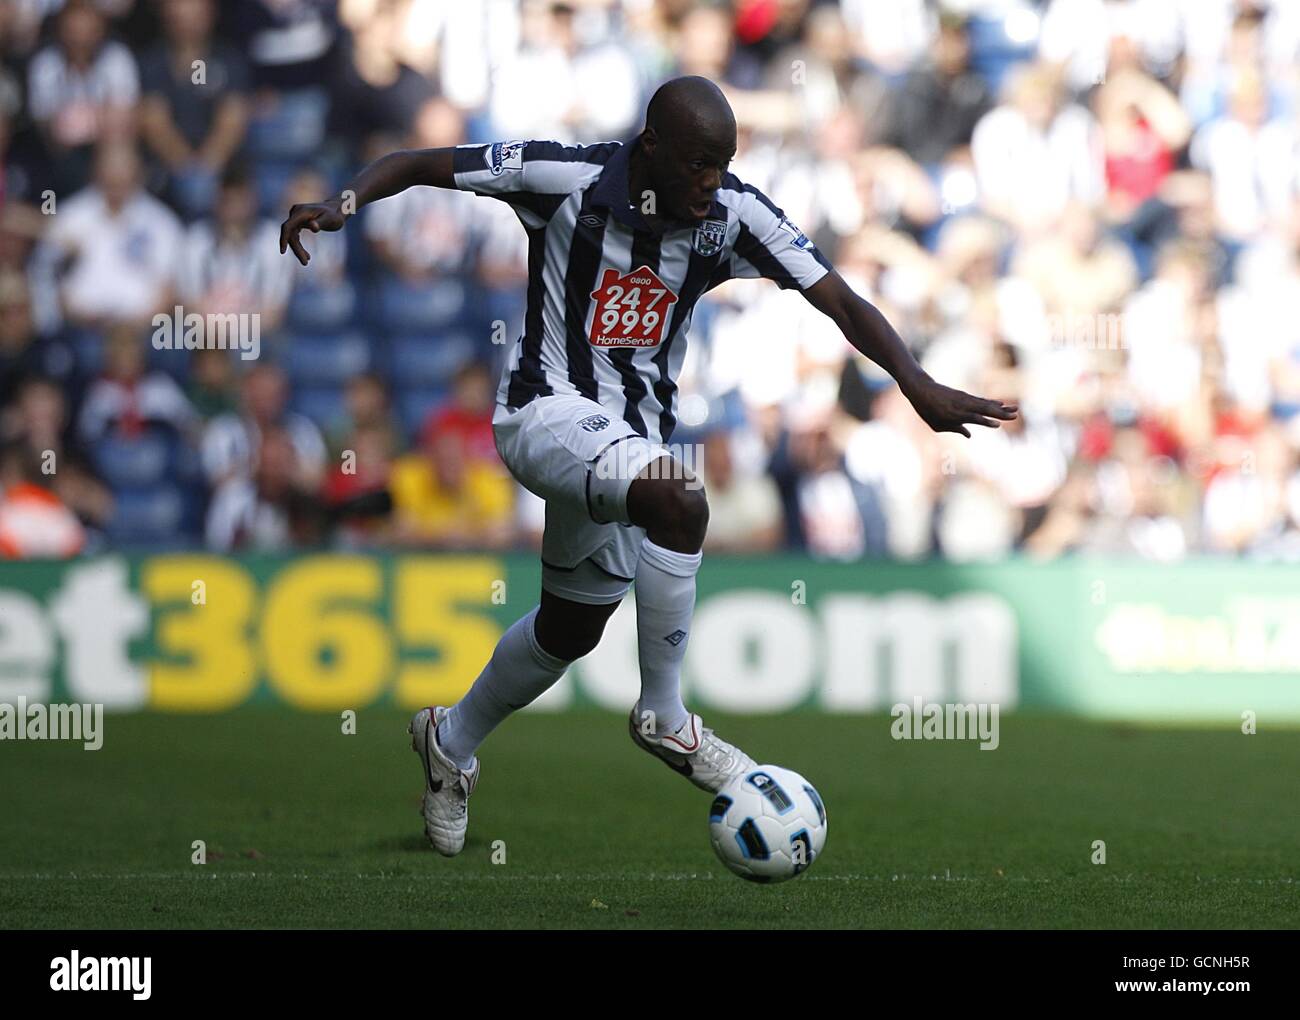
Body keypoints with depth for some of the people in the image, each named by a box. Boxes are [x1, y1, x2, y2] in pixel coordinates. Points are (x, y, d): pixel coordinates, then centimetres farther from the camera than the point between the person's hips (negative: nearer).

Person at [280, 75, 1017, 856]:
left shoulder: (736, 213, -9)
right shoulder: (569, 178, -18)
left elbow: (842, 301, -12)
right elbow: (419, 164, -9)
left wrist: (917, 384, -27)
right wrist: (343, 203, -28)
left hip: (640, 432, 6)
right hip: (549, 410, -6)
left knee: (573, 627, 18)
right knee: (680, 502, -33)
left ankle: (451, 741, 45)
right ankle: (665, 717, -16)